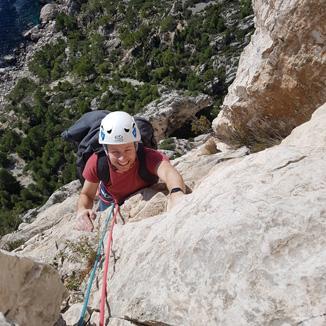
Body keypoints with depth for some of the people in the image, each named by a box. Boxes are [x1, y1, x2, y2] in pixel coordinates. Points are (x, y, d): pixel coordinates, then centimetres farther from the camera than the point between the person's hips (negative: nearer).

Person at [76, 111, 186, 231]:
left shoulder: (149, 157, -44)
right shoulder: (96, 163, -34)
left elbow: (168, 172, -67)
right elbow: (86, 195, -19)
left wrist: (177, 193, -90)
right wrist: (82, 210, -43)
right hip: (111, 201, 0)